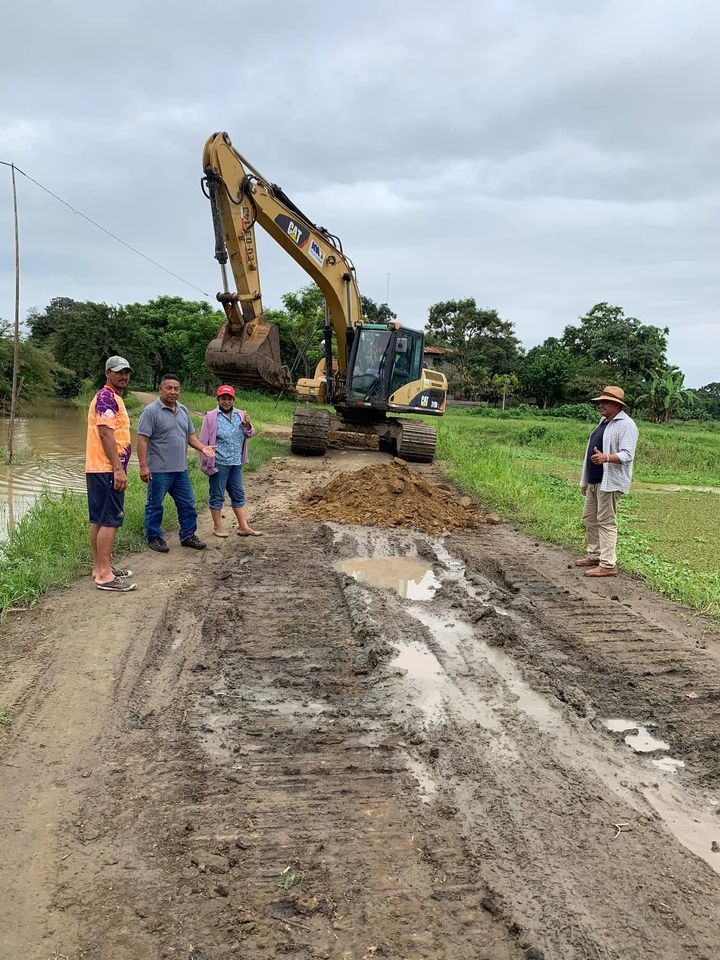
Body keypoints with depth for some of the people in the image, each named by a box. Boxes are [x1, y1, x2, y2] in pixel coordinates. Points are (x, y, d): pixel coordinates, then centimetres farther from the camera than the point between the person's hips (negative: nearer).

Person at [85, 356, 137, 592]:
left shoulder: (113, 398, 20)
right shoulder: (107, 398, -12)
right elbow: (105, 434, -21)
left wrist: (118, 468, 23)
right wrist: (118, 469, -24)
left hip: (99, 469, 11)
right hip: (107, 469, -11)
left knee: (99, 520, 13)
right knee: (110, 520, -10)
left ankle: (100, 567, 21)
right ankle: (104, 575, -8)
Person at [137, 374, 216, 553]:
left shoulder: (183, 410, 13)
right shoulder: (151, 411, -10)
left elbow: (190, 434, 20)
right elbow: (142, 439, -15)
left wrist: (202, 447, 1)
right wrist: (143, 466, -21)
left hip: (180, 470, 7)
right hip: (159, 470, -7)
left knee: (187, 504, 12)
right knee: (155, 505, 5)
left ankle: (188, 535, 24)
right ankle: (154, 537, 18)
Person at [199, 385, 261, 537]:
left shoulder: (240, 415, 9)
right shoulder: (211, 416, -7)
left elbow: (250, 434, 9)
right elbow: (204, 440, -7)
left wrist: (247, 425, -13)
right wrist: (208, 462, -9)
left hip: (236, 464, 6)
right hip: (219, 464, -6)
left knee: (239, 495, 12)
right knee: (217, 496, 5)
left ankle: (244, 527, 19)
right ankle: (217, 527, 16)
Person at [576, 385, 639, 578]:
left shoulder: (626, 425, -12)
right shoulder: (604, 422, 18)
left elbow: (627, 455, -20)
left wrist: (605, 457, -38)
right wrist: (585, 480, 21)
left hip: (610, 482, -10)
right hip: (594, 481, 10)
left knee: (606, 522, -8)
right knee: (589, 518, 14)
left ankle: (608, 565, -3)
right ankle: (595, 555, 26)